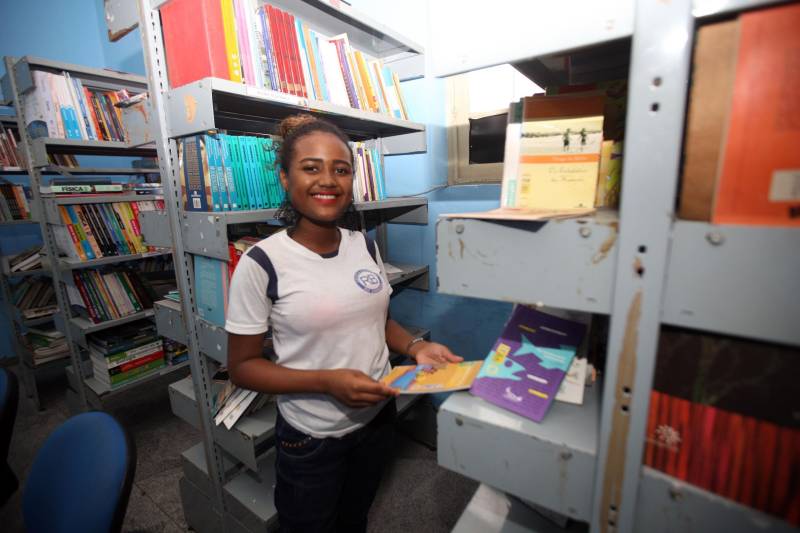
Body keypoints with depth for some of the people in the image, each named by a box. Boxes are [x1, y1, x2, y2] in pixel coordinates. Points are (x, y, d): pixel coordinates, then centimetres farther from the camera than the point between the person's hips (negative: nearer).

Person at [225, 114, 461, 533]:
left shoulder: (365, 245, -5)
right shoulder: (261, 263, -21)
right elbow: (242, 366, -14)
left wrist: (416, 347, -12)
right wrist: (326, 382, -27)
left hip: (378, 417, 4)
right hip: (311, 438, -4)